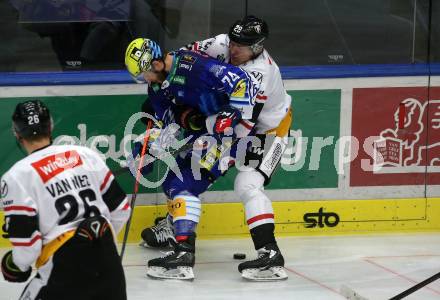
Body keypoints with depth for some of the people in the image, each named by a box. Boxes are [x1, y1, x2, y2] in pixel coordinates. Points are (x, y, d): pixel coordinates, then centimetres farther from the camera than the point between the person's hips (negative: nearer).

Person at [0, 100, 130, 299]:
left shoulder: (17, 177, -7)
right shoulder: (86, 155, 8)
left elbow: (27, 243, -10)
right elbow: (120, 209, 13)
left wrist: (16, 265, 12)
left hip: (65, 268, -5)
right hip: (106, 258, 5)